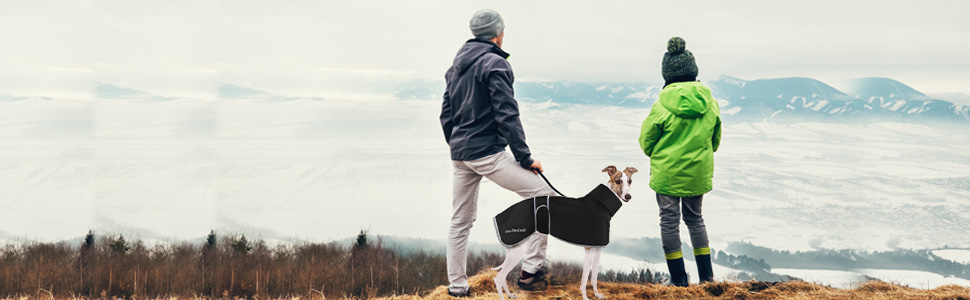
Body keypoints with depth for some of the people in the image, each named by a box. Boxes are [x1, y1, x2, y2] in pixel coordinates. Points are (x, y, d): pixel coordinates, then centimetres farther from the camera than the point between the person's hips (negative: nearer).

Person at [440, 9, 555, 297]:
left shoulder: (457, 65, 15)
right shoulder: (495, 63, -10)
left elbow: (446, 115, 19)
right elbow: (507, 115, -15)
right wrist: (525, 159, -12)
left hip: (459, 155, 9)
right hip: (488, 153, -9)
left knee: (460, 221, 15)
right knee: (544, 196, -3)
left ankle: (456, 286, 17)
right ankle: (531, 269, -7)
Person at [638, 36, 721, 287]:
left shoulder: (662, 106, -16)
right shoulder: (710, 103, -4)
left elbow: (646, 141, -4)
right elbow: (715, 140, 9)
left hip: (667, 172, -4)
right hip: (699, 173, 4)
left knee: (669, 220, 6)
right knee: (695, 218, 19)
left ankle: (679, 279, 8)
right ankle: (706, 275, 19)